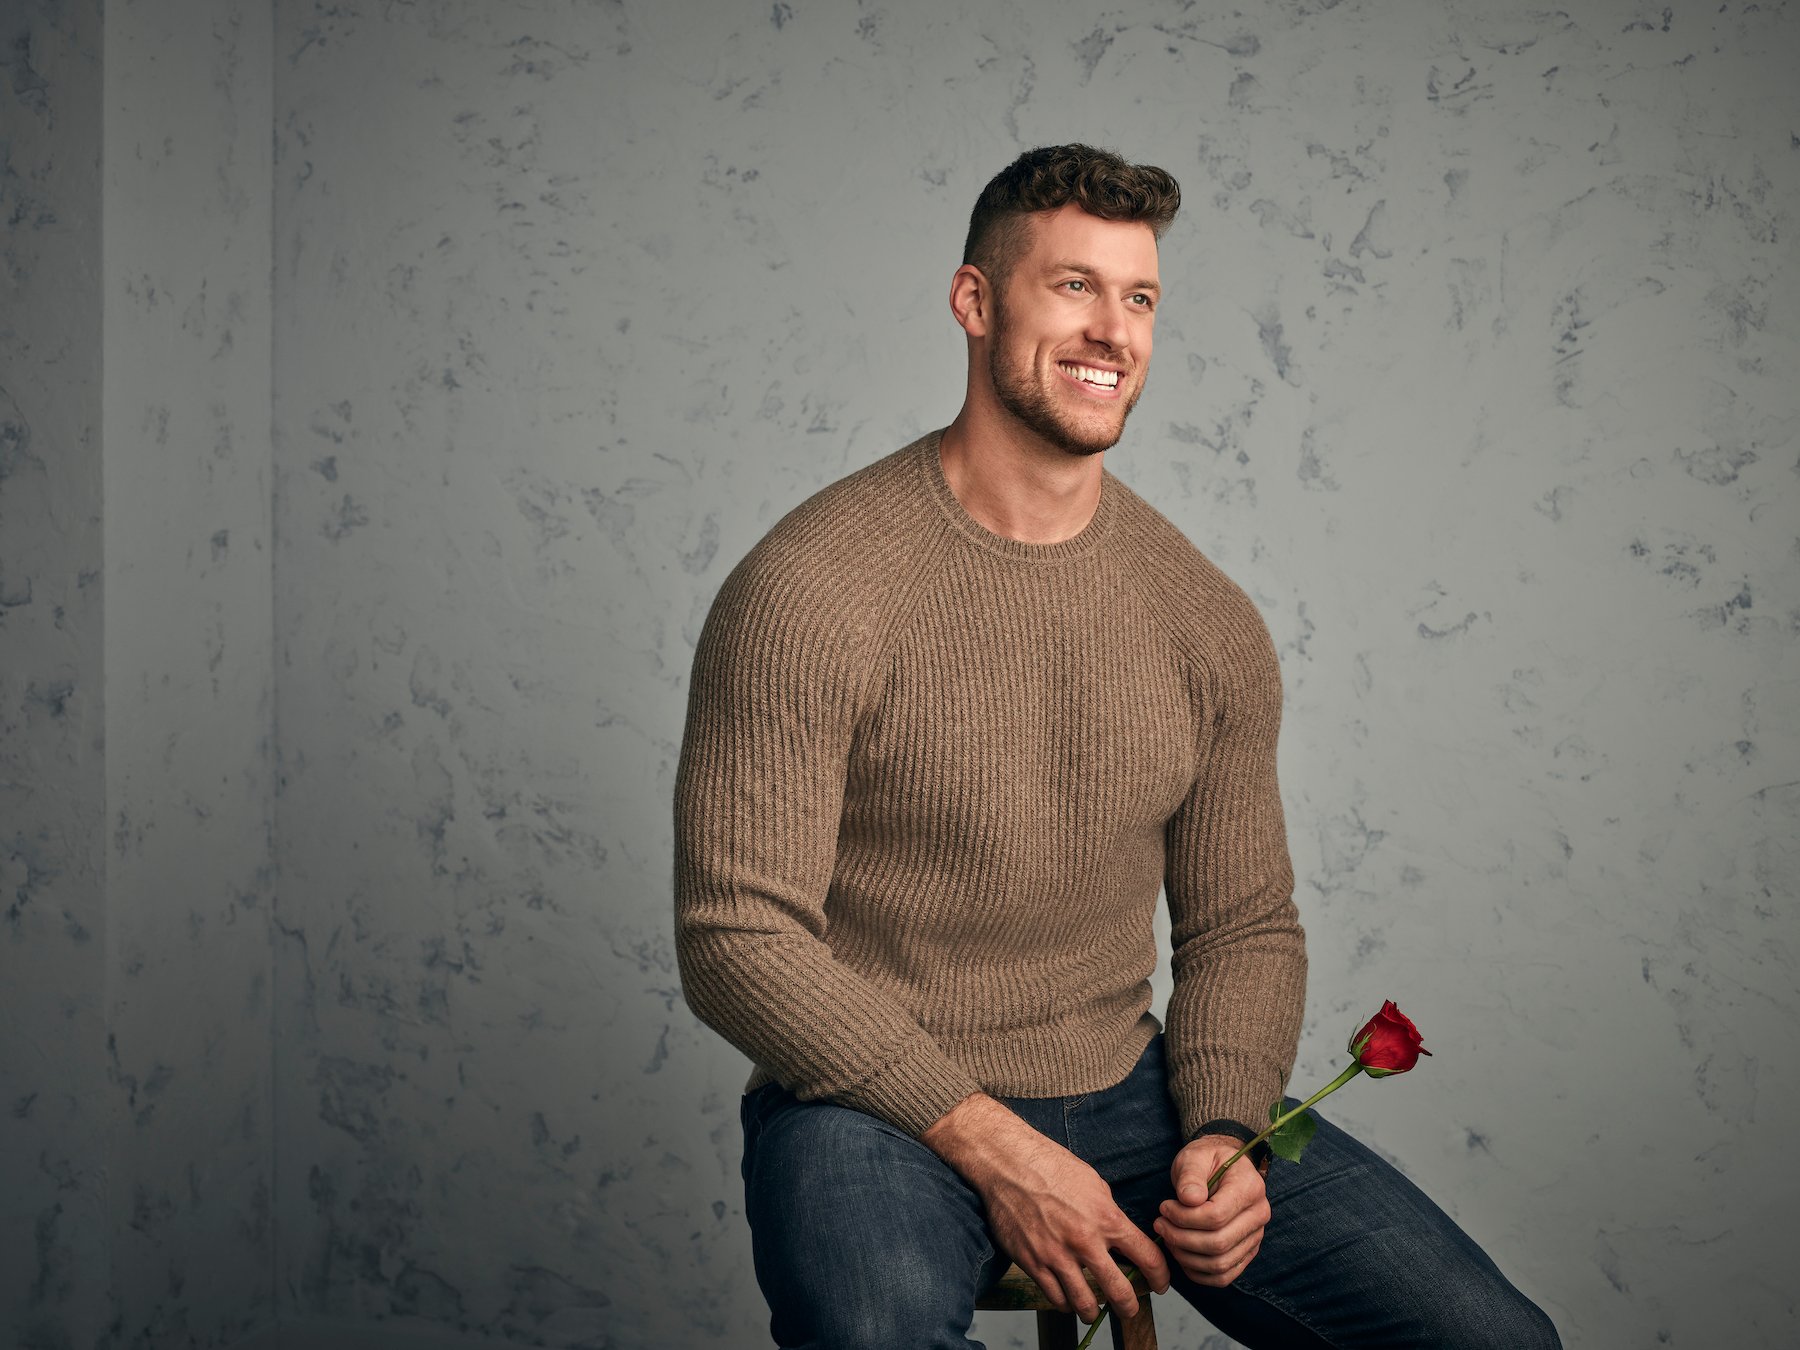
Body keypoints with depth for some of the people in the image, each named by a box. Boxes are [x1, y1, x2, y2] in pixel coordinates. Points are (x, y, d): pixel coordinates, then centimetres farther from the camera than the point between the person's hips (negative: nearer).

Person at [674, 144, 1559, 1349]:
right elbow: (739, 936, -14)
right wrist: (994, 1148, -18)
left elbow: (1246, 926, 11)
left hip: (1129, 1084, 5)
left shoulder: (1209, 621, 4)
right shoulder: (809, 591, -13)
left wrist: (1224, 1134, -8)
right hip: (876, 1106, -5)